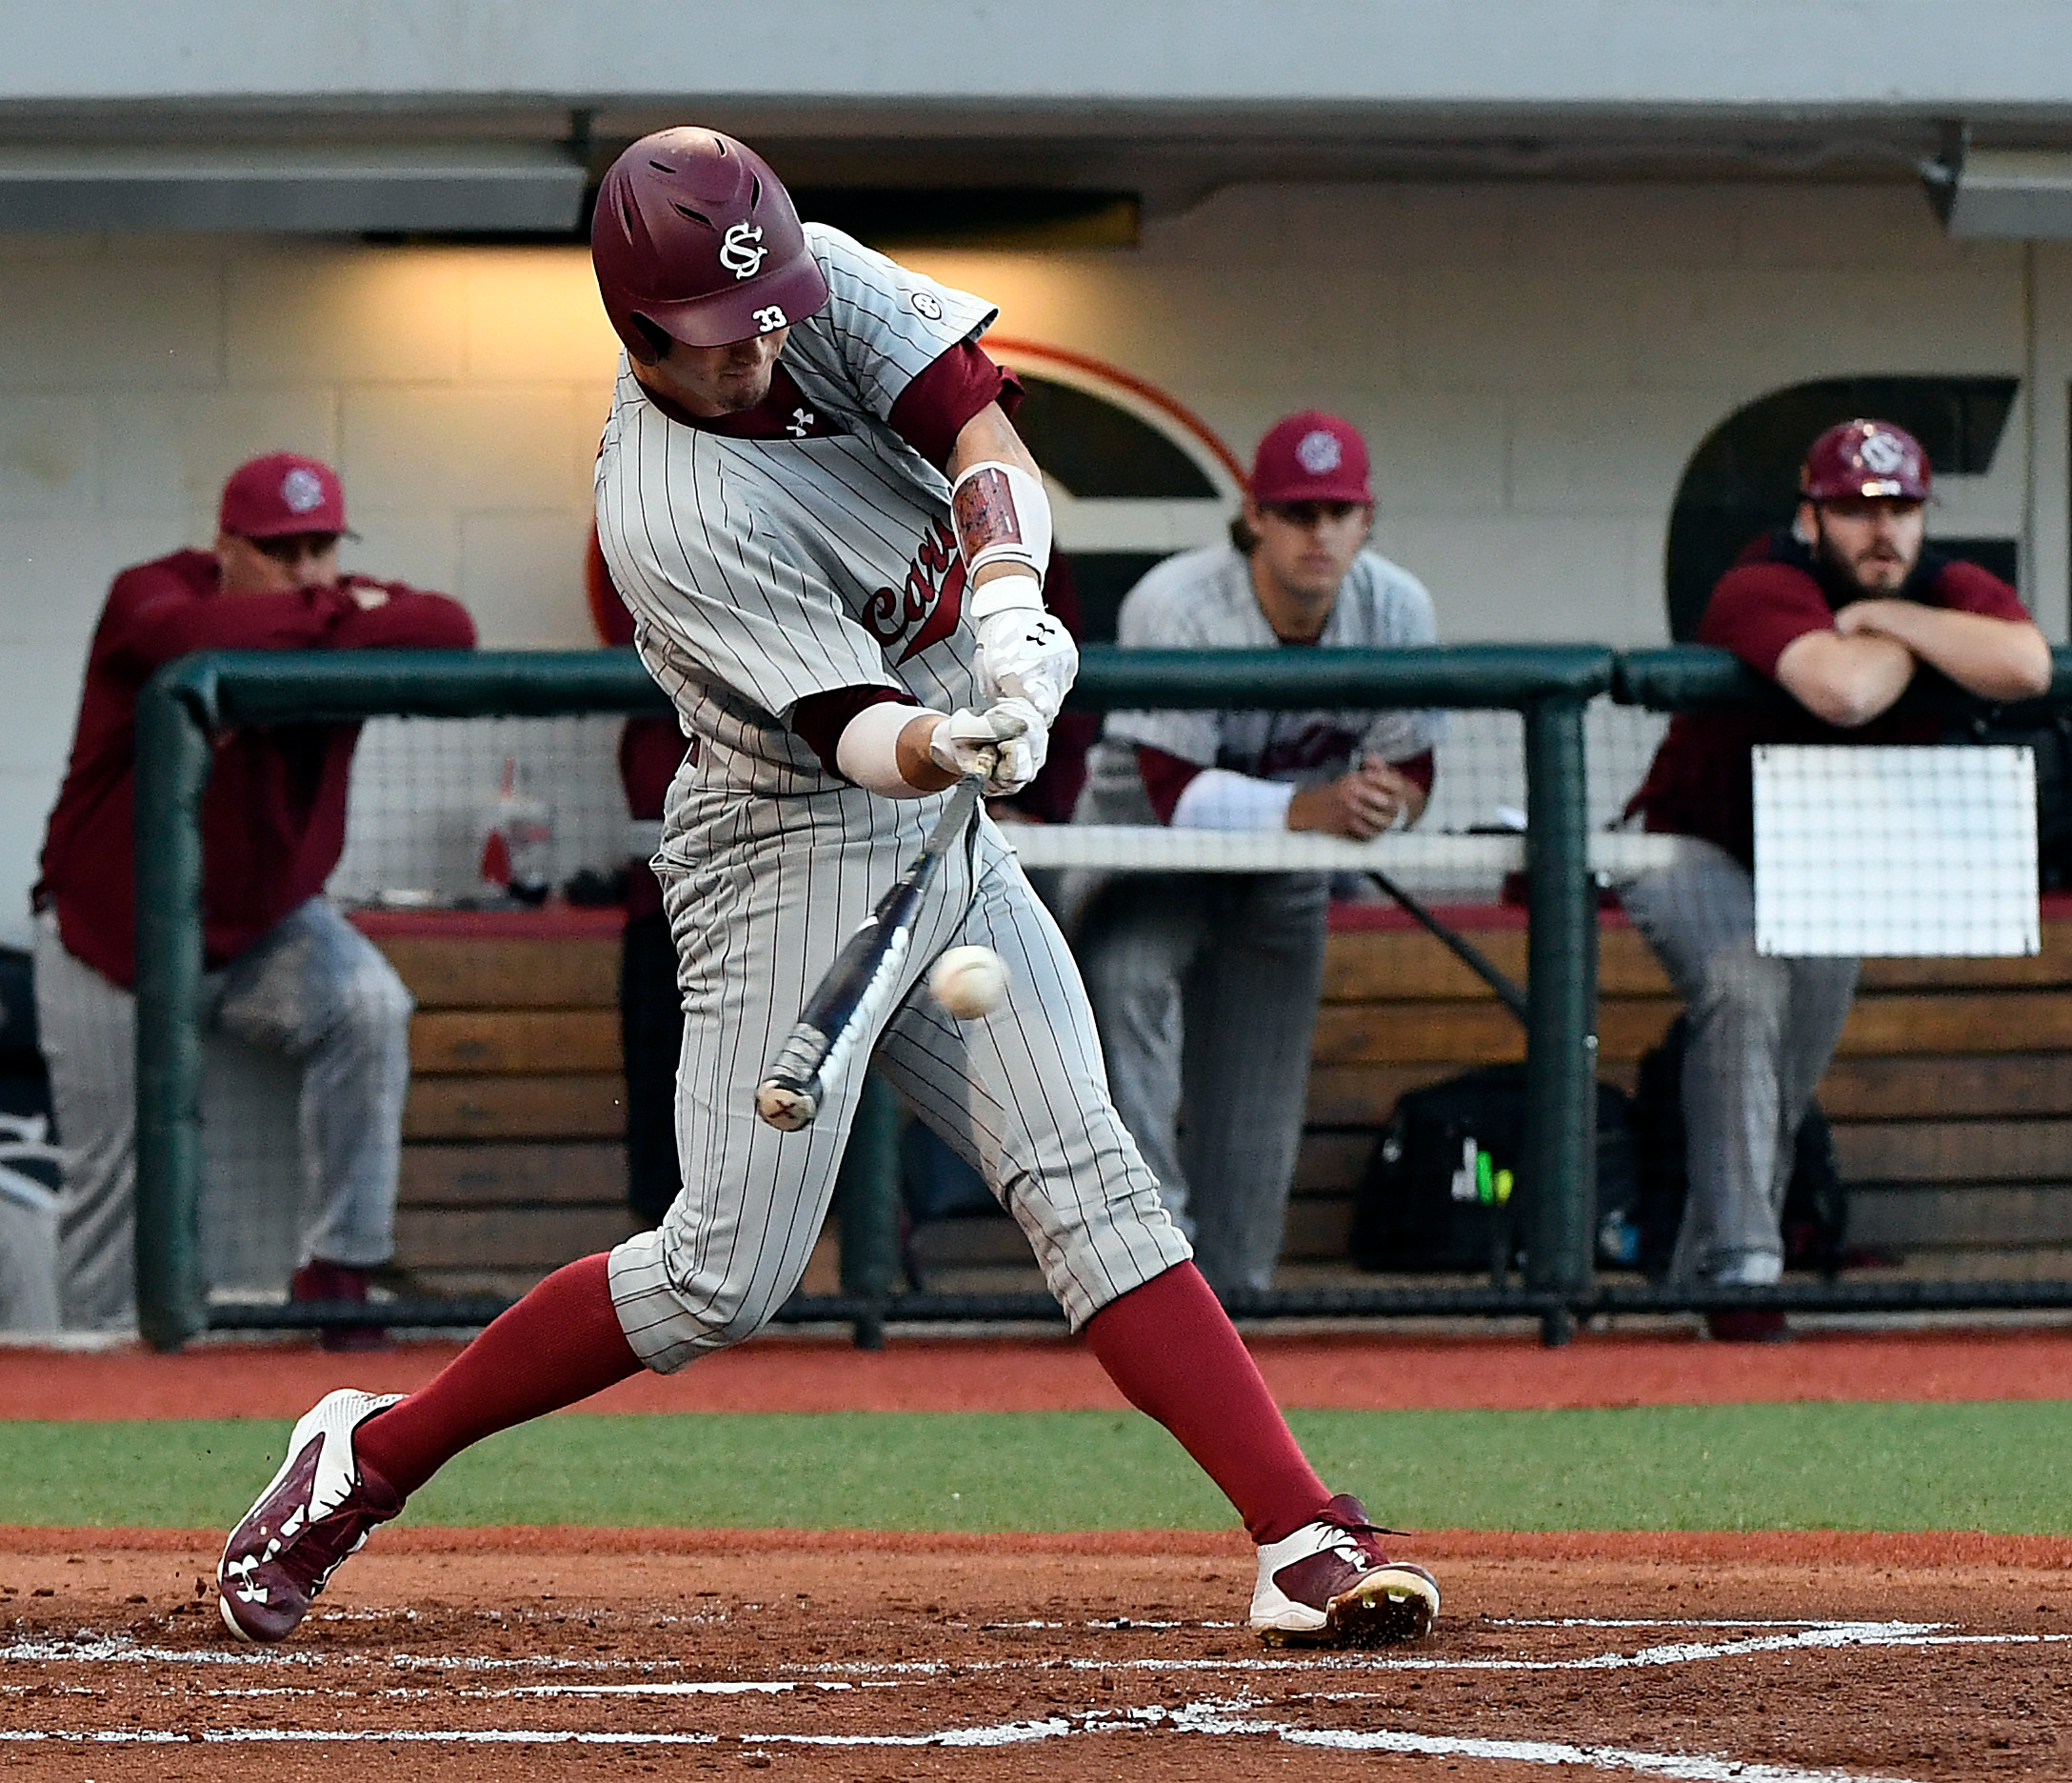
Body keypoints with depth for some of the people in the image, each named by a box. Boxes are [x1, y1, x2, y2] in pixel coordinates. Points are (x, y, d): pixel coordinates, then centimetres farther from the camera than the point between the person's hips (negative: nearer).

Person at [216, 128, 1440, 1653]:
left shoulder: (824, 285, -6)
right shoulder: (666, 522, -25)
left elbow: (984, 434, -16)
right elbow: (845, 729, -29)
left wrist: (1007, 603, -36)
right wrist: (932, 745, -51)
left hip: (947, 845, 6)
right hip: (792, 855, -6)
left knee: (1084, 1176, -4)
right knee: (730, 1274, -9)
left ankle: (1307, 1542, -13)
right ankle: (368, 1457, 7)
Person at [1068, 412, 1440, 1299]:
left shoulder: (1397, 610, -13)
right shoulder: (1177, 607, -28)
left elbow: (1409, 771, -5)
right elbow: (1175, 791, -34)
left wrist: (1382, 800, -28)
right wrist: (1312, 808, -46)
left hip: (1282, 879, 4)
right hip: (1148, 852, -4)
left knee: (1256, 1120, 3)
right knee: (1123, 977, -34)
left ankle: (1233, 1293, 18)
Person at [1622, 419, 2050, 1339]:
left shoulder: (1952, 590, -13)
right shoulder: (1763, 589, -29)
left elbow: (2026, 667, -36)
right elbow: (1846, 692, -49)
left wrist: (1885, 615, -29)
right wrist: (1914, 640, -27)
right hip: (1701, 849, -7)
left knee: (1798, 1051, 11)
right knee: (1745, 992, -30)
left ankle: (1701, 1273, 28)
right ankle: (1739, 1265, -34)